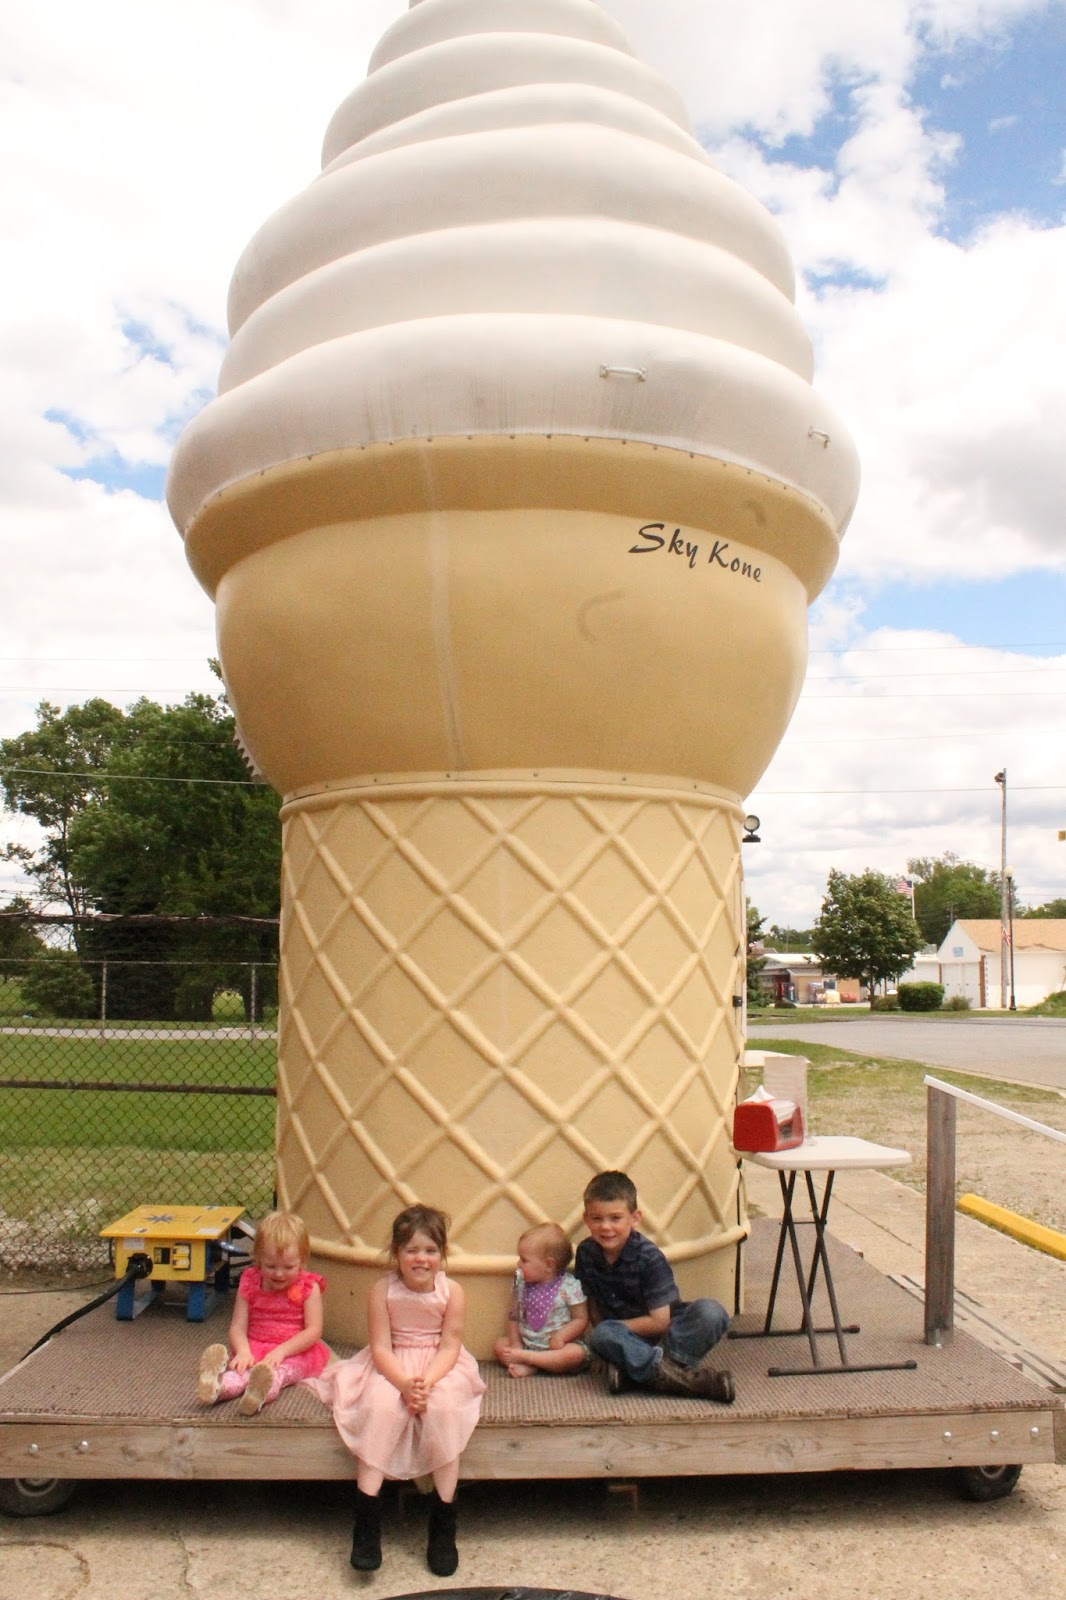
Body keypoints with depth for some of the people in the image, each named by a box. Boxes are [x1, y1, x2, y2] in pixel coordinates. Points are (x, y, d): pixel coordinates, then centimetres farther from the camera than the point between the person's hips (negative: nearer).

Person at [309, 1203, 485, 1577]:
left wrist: (426, 1381, -26)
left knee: (443, 1405, -30)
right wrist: (404, 1383, -27)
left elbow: (449, 1347, -9)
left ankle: (443, 1525, -17)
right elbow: (381, 1347, -11)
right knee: (381, 1405, -30)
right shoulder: (383, 1290, -9)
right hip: (391, 1367, 0)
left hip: (440, 1368, 0)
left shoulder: (451, 1291, -8)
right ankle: (366, 1524, -24)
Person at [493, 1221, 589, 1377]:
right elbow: (514, 1317, 5)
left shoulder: (569, 1286, -14)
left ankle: (525, 1358, -28)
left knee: (577, 1353, -33)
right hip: (527, 1343, 5)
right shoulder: (521, 1283, 0)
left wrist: (561, 1336, -24)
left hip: (557, 1346, -5)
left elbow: (581, 1319, -12)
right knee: (499, 1345, -8)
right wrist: (515, 1344, -8)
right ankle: (529, 1366, -27)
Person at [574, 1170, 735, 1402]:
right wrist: (603, 1336, -8)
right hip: (627, 1339, 2)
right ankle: (686, 1377, -35)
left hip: (665, 1333, -2)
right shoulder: (586, 1252, -5)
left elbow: (659, 1321, -19)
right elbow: (591, 1303, 7)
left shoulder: (649, 1258, -19)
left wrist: (614, 1326, -13)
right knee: (601, 1335, -34)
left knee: (711, 1312, -31)